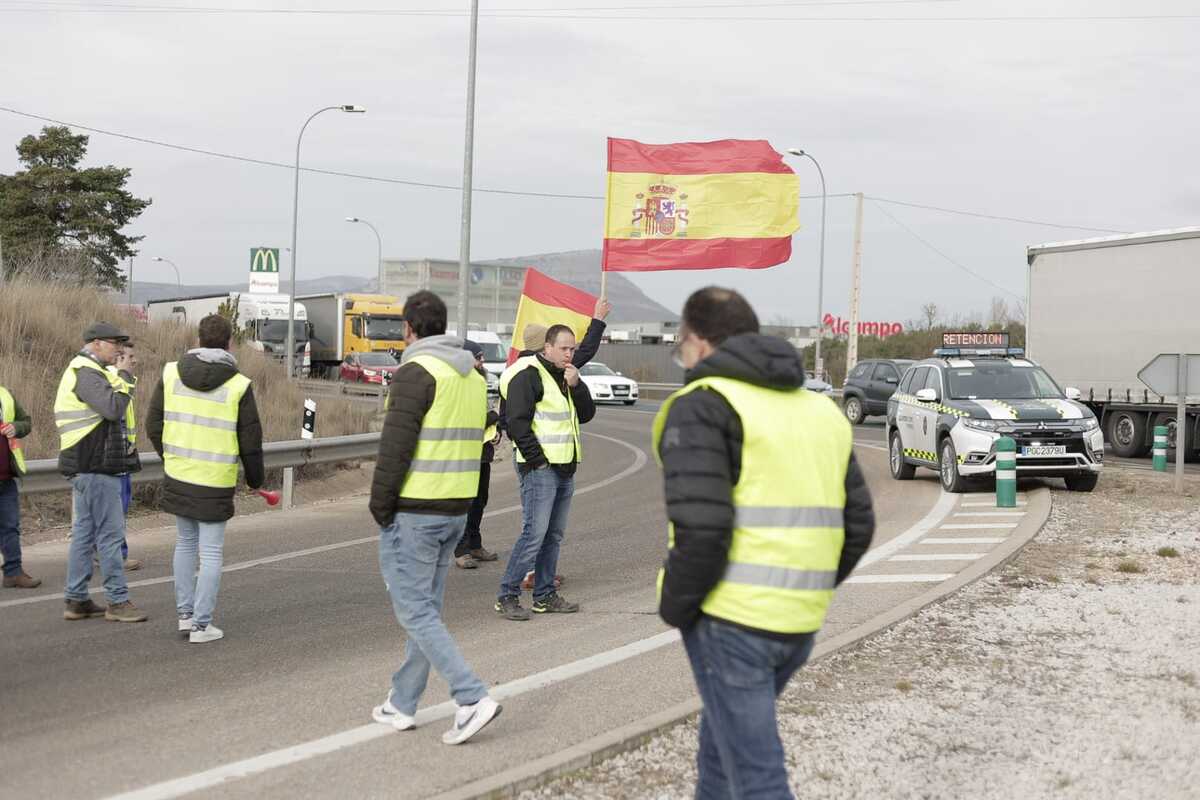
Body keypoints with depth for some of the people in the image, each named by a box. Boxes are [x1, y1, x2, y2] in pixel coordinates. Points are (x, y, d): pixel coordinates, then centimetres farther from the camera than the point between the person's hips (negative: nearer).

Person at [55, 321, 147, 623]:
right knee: (111, 533, -7)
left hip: (87, 469, 11)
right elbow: (113, 408, -25)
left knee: (84, 532, 12)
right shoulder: (85, 372, -14)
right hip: (96, 468, -11)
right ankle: (118, 601, -3)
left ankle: (76, 601, 15)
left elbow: (109, 411, 19)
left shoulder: (83, 371, 19)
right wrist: (124, 375, -14)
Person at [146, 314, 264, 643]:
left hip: (177, 476, 4)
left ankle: (184, 614, 25)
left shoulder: (171, 373, -1)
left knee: (185, 543, 21)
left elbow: (153, 425, 4)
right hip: (216, 482, -4)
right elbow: (250, 441, -6)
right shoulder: (238, 385, -10)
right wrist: (255, 478, 10)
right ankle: (201, 625, 7)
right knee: (211, 553, 5)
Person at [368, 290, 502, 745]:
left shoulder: (417, 372, -14)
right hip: (456, 509, 8)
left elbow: (395, 446, -18)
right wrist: (455, 498, 16)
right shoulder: (473, 375, 13)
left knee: (413, 611, -4)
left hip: (412, 511, -8)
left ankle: (472, 698, -12)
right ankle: (402, 705, 23)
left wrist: (380, 506, -9)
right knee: (427, 608, 14)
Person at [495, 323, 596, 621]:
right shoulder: (528, 375, -10)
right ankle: (507, 596, -6)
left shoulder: (565, 377, 18)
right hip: (540, 468, -9)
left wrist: (576, 385, -1)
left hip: (565, 467, 9)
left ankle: (545, 596, 18)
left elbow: (586, 414, 15)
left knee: (554, 535, 11)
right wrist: (537, 460, -15)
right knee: (534, 533, -12)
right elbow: (517, 423, -15)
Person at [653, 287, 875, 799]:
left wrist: (674, 608, -5)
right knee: (723, 737, 26)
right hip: (798, 624, 7)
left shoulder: (701, 405, -9)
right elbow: (857, 526, 11)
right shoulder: (820, 411, 13)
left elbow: (700, 531, -20)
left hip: (728, 620, -7)